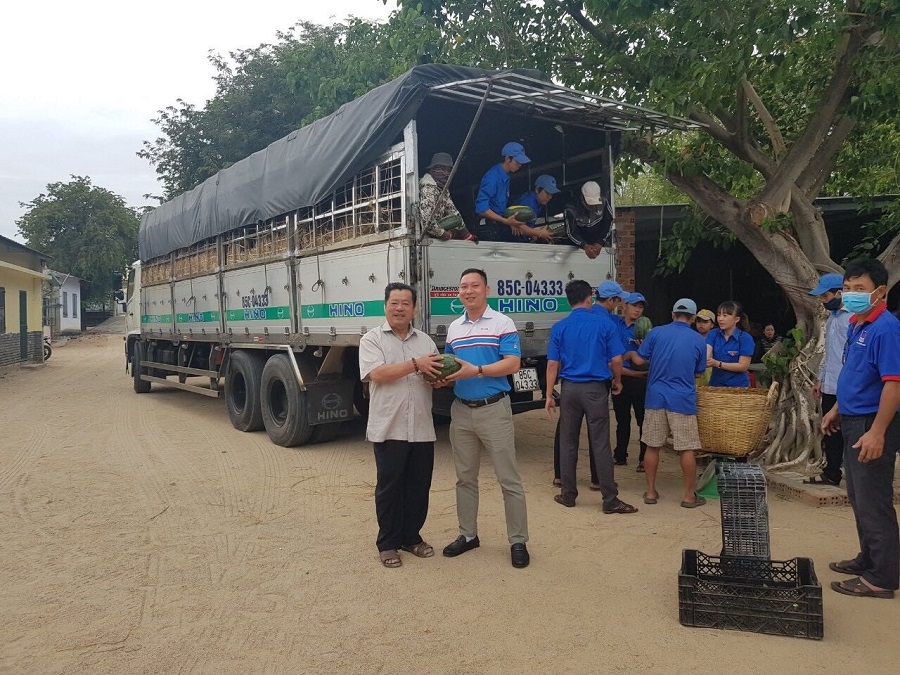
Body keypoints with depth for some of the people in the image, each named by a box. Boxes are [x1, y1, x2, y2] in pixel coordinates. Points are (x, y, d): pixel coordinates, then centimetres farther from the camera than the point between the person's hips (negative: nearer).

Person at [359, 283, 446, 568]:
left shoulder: (425, 340, 13)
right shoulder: (372, 339, -1)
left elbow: (436, 375, 14)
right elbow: (377, 374, -16)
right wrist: (415, 364, -19)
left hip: (422, 429, 4)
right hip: (389, 428, -4)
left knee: (419, 486, 11)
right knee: (389, 487, 5)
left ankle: (411, 537, 27)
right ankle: (388, 543, 19)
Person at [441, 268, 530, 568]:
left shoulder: (502, 323, -6)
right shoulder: (453, 328, 11)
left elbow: (512, 364, -14)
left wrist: (476, 370, -24)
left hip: (494, 409, -5)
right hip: (461, 410, 6)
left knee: (508, 479, 0)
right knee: (465, 477, 14)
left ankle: (518, 541, 11)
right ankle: (468, 535, 27)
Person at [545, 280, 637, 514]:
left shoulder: (559, 328, 0)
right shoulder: (605, 325, -3)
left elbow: (553, 364, -2)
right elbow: (616, 359, -3)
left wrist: (549, 395, 3)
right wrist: (617, 381, 16)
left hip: (570, 389, 2)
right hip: (596, 389, -1)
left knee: (568, 443, 10)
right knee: (600, 444, 0)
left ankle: (568, 494, 17)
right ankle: (610, 500, 4)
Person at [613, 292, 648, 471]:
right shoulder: (614, 323, 5)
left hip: (639, 380, -3)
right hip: (619, 378, 3)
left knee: (643, 420, 1)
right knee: (622, 419, 14)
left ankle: (644, 459, 9)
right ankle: (620, 456, 25)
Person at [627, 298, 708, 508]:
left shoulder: (656, 332, -1)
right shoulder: (699, 341, 1)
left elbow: (639, 359, 1)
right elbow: (699, 372, 11)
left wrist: (630, 354, 23)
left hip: (656, 397, 1)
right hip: (683, 400, -1)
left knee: (652, 447, 10)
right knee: (687, 449, 5)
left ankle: (651, 492, 17)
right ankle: (689, 495, 12)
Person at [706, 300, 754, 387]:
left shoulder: (745, 338, -11)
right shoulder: (713, 334, 0)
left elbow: (743, 366, -15)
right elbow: (706, 355, -14)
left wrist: (718, 364, -24)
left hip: (737, 386, -3)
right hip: (715, 384, 3)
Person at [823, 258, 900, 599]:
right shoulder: (856, 325, 10)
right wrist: (837, 409, 22)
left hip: (872, 425, -10)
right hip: (854, 421, 10)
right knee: (859, 499, 18)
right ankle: (868, 560, 32)